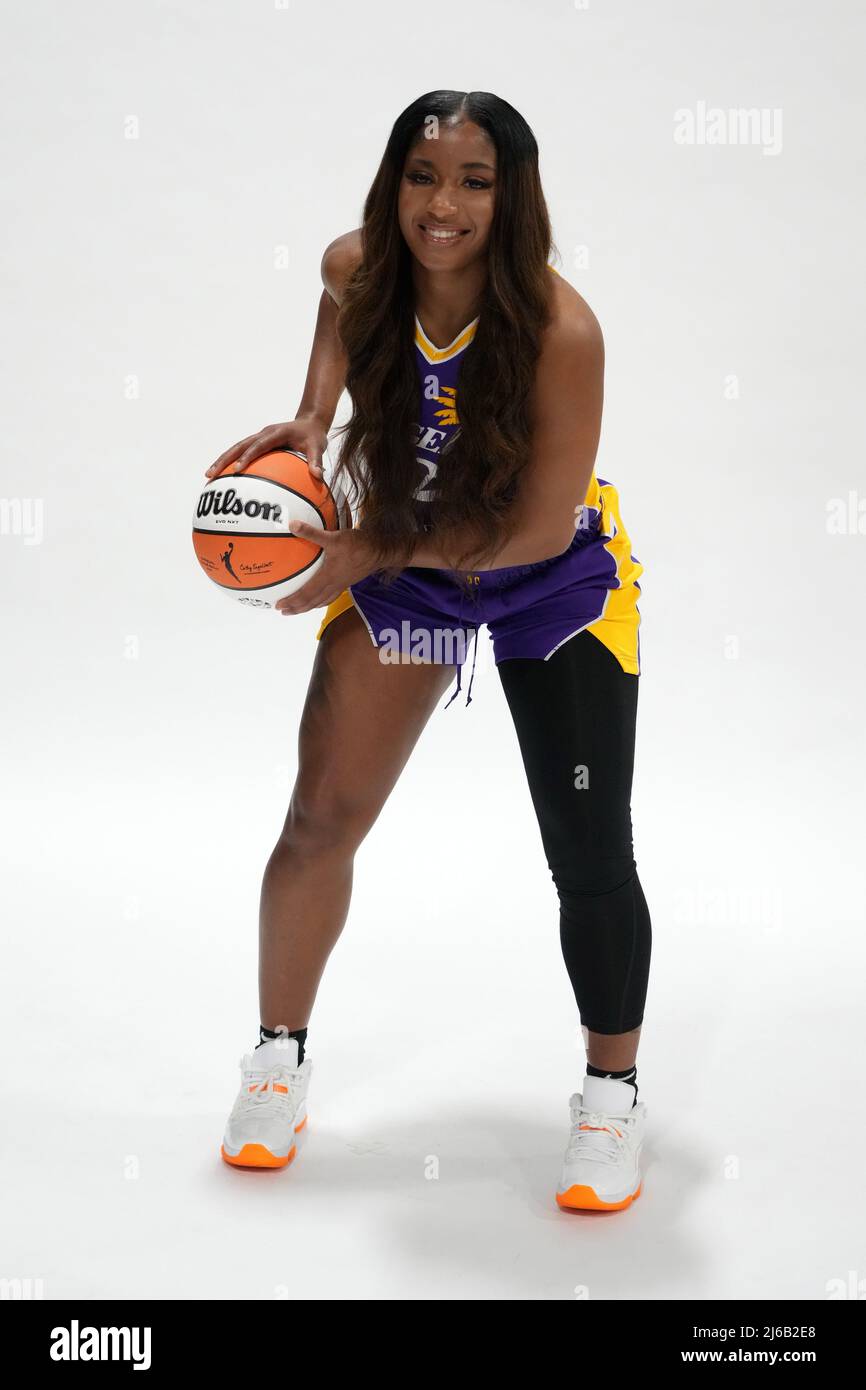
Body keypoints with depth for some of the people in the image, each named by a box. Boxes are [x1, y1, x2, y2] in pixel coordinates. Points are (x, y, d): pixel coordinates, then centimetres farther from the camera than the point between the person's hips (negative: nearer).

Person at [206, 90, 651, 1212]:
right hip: (401, 557, 4)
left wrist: (367, 555, -25)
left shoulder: (560, 329, -31)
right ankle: (279, 1058, 22)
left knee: (590, 855, -3)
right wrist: (309, 422, -6)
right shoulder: (357, 268, -17)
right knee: (321, 815, 1)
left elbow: (538, 529, -27)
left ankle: (612, 1096, 19)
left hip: (555, 582, -3)